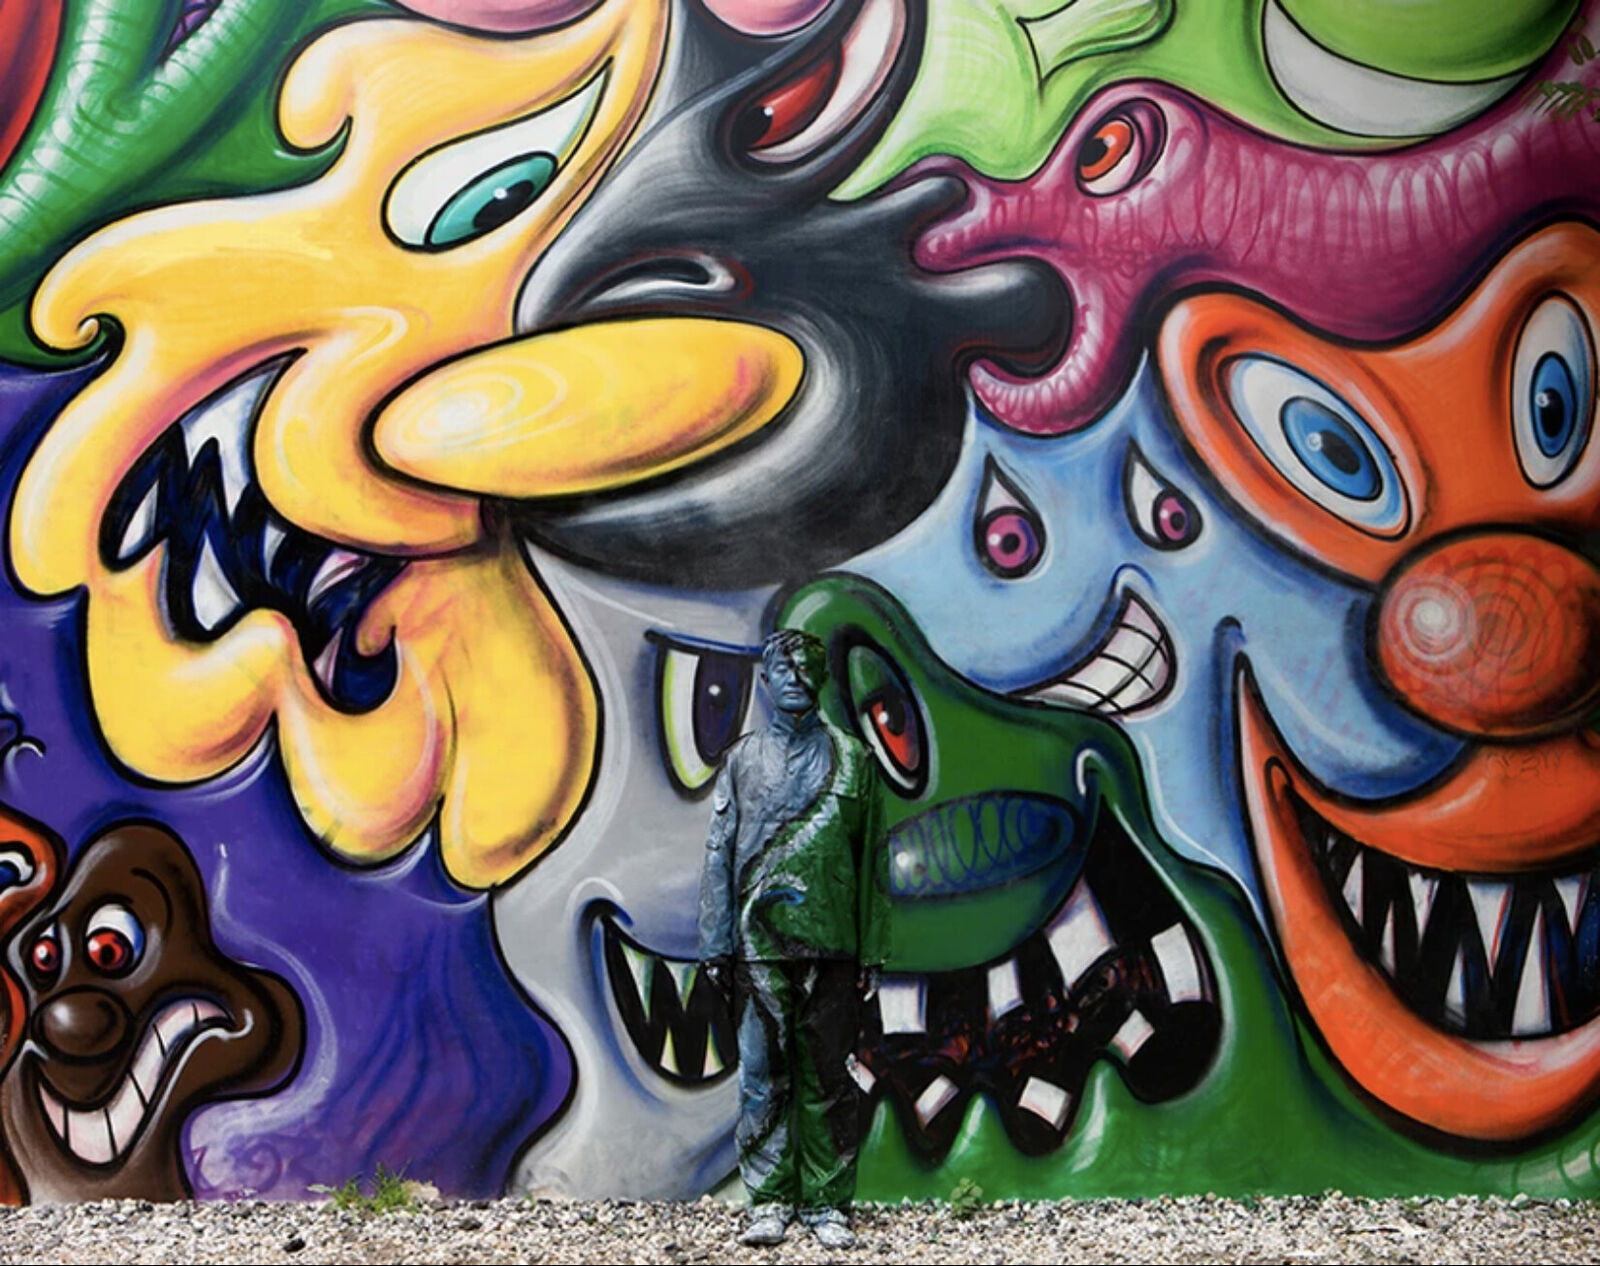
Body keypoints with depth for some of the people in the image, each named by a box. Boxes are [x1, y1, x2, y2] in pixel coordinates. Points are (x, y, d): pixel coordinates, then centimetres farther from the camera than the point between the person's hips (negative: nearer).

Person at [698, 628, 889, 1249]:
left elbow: (870, 860, 7)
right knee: (763, 1078, 2)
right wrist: (717, 946, 1)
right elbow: (719, 856, 8)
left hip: (831, 943, 0)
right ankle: (769, 1202, 11)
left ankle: (826, 1204, 11)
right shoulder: (743, 760, 9)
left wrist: (872, 951, 2)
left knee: (828, 1077, 3)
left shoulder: (850, 758, 8)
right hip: (761, 946, 0)